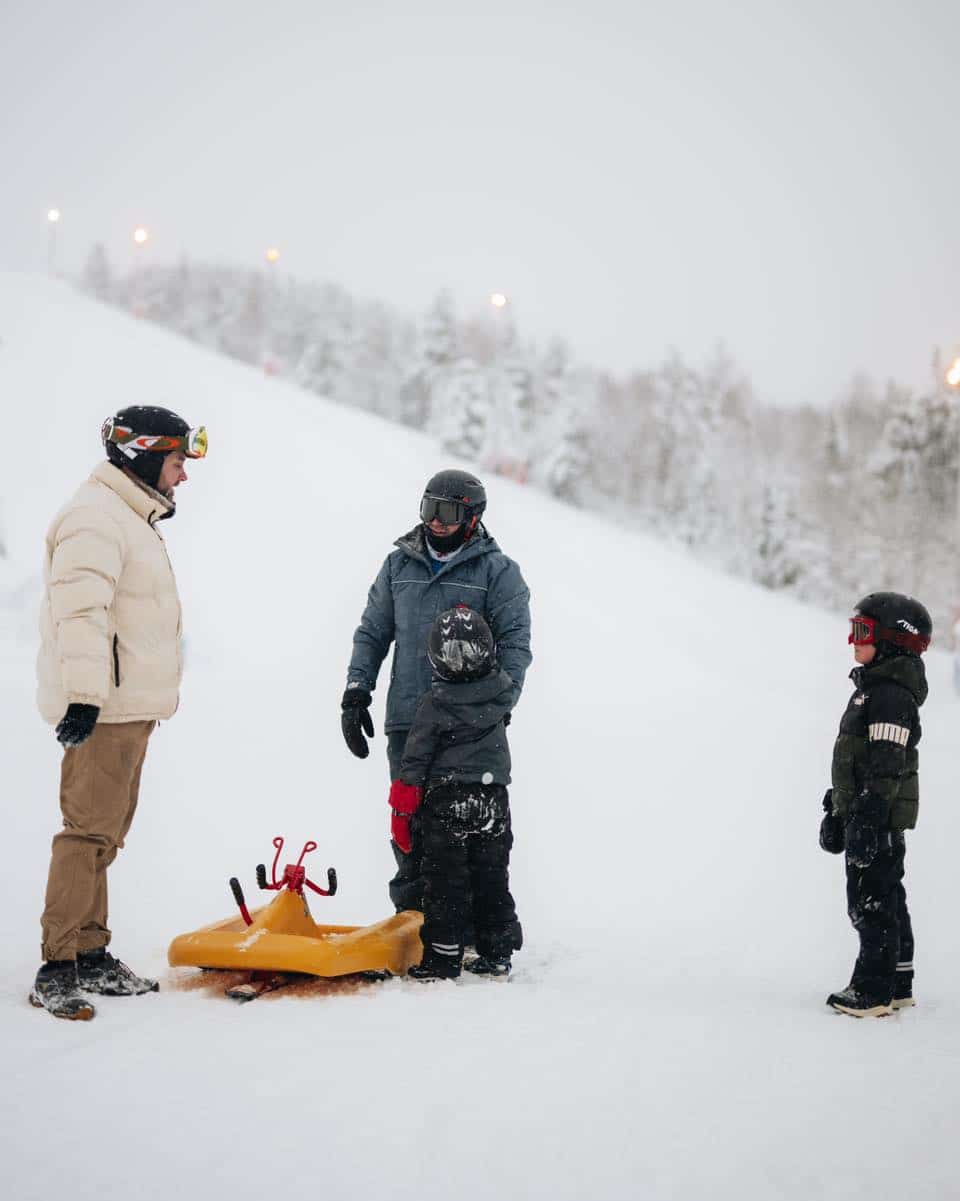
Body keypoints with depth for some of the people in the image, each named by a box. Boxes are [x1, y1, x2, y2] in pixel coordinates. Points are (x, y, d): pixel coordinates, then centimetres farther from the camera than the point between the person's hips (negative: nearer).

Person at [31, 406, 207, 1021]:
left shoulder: (134, 519, 22)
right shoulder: (96, 518, -12)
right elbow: (81, 612, -22)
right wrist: (83, 697, -29)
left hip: (130, 706, 11)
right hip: (102, 709, -10)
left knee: (105, 831, 13)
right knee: (89, 831, -11)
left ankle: (91, 955, 21)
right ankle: (58, 969, -8)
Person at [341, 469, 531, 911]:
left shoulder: (497, 571, 1)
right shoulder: (399, 564, 13)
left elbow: (514, 644, -2)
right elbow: (372, 633, 18)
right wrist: (356, 691, 8)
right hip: (407, 721, 3)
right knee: (408, 822, 4)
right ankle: (411, 914, 13)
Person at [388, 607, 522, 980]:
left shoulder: (435, 704, -11)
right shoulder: (500, 692, -3)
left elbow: (414, 761, -8)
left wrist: (401, 810, 1)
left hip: (447, 799, -4)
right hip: (494, 798, 4)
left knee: (445, 881, 2)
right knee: (492, 878, 12)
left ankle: (443, 957, 2)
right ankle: (496, 953, 17)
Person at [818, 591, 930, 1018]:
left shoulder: (891, 696, -17)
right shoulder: (870, 689, 15)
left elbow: (887, 768, -22)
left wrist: (867, 821, -24)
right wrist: (836, 813, 24)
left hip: (879, 818, -11)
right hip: (864, 815, 11)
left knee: (871, 903, -5)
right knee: (886, 901, 16)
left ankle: (873, 991, 2)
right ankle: (897, 986, 24)